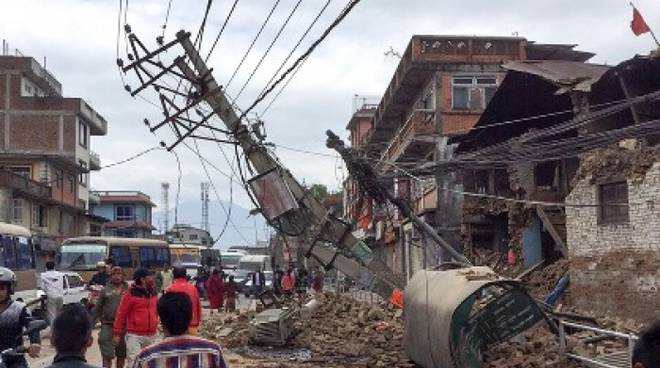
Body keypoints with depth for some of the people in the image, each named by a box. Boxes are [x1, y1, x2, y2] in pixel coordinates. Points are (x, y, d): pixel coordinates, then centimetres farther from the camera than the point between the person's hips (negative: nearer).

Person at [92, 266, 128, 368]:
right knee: (107, 355, -5)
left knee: (121, 355, 12)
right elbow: (97, 309, 5)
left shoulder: (128, 289, 4)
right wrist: (91, 324, 1)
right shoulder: (105, 290, 3)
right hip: (108, 325, -1)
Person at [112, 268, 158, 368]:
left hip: (151, 335, 6)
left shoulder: (153, 293, 9)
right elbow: (121, 314, -7)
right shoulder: (131, 294, -9)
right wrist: (117, 333, -7)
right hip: (134, 335, -6)